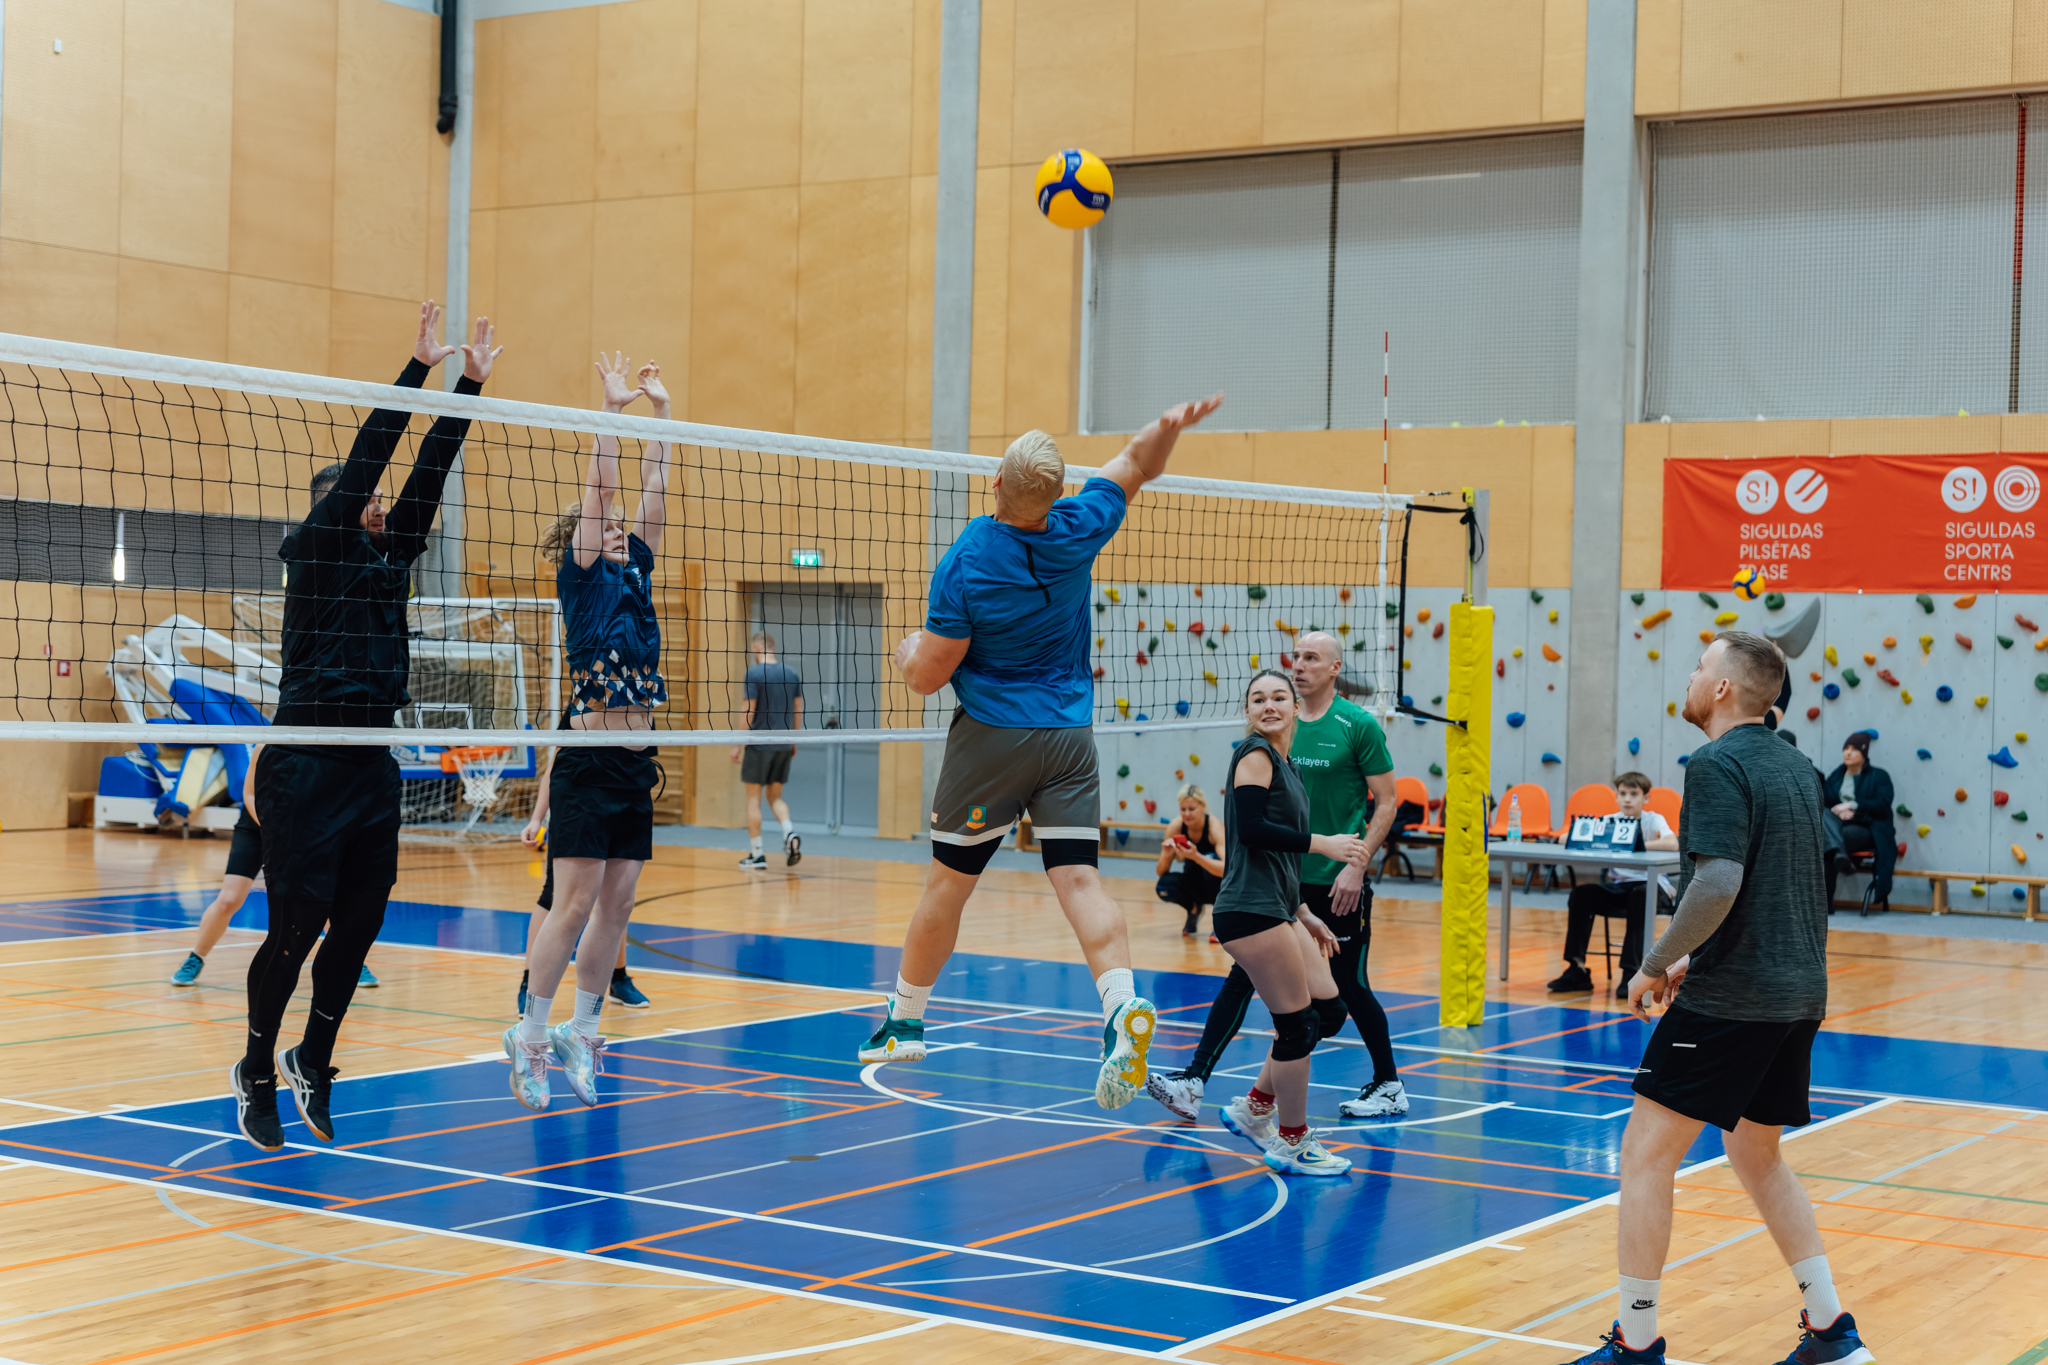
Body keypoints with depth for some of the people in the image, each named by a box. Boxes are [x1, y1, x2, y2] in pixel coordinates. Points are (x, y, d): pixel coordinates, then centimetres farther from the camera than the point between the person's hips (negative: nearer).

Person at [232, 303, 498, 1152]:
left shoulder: (391, 558, 16)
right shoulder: (315, 549, -2)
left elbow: (428, 475, 13)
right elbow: (368, 454, -9)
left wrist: (469, 386, 10)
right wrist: (420, 368, -9)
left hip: (373, 767, 7)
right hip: (307, 767, -7)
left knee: (357, 929, 8)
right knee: (295, 930, -2)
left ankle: (313, 1063, 24)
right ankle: (257, 1070, 15)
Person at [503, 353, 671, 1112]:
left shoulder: (634, 572, 15)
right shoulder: (580, 576, 0)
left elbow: (653, 491, 13)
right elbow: (598, 488, -8)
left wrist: (661, 411, 11)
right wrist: (613, 409, -9)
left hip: (636, 766, 7)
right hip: (587, 764, -7)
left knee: (617, 904, 7)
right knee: (576, 902, -8)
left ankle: (582, 1031, 16)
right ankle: (531, 1035, 2)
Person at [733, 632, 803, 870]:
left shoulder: (754, 673, -10)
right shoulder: (792, 674, 6)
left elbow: (749, 712, -12)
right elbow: (798, 710, 10)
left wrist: (738, 744, -6)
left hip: (759, 744, -5)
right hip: (784, 746, 5)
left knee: (753, 798, 4)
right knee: (775, 796, 15)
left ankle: (756, 855, 5)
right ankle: (789, 832, -11)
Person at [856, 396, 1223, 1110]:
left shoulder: (967, 561, -15)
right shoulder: (1076, 531, -4)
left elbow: (927, 676, -10)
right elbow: (1137, 463, 14)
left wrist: (906, 647, 10)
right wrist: (1169, 426, -2)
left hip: (991, 736, -3)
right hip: (1070, 736, 3)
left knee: (948, 882, 9)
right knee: (1078, 878, -4)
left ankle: (905, 1021, 23)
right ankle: (1123, 1005, -26)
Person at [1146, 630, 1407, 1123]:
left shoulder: (1358, 725, -8)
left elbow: (1386, 802, -7)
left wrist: (1356, 865, -15)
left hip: (1337, 883, -5)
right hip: (1280, 879, 5)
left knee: (1349, 986, 5)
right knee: (1242, 977, -1)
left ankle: (1389, 1088, 23)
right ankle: (1193, 1083, -3)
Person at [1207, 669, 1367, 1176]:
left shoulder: (1285, 765, 19)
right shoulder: (1255, 755, -8)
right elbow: (1251, 829, -20)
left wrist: (1303, 914, 23)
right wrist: (1322, 843, -17)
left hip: (1276, 911, 9)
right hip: (1250, 911, -9)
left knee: (1328, 1010, 11)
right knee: (1298, 1023, -5)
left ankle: (1254, 1106, 22)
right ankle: (1293, 1145, 7)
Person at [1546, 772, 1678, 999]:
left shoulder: (1653, 820, -3)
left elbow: (1673, 843, -25)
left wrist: (1637, 845, -27)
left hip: (1645, 886, -4)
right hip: (1614, 887, 4)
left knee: (1639, 898, -37)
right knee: (1581, 894, -21)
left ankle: (1631, 973, -31)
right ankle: (1577, 969, -17)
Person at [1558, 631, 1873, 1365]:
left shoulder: (1718, 765, -13)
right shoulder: (1794, 765, 14)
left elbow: (1717, 884, -25)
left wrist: (1655, 966, -14)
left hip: (1729, 999, -9)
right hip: (1799, 993, 9)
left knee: (1646, 1152, -2)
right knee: (1756, 1153, 22)